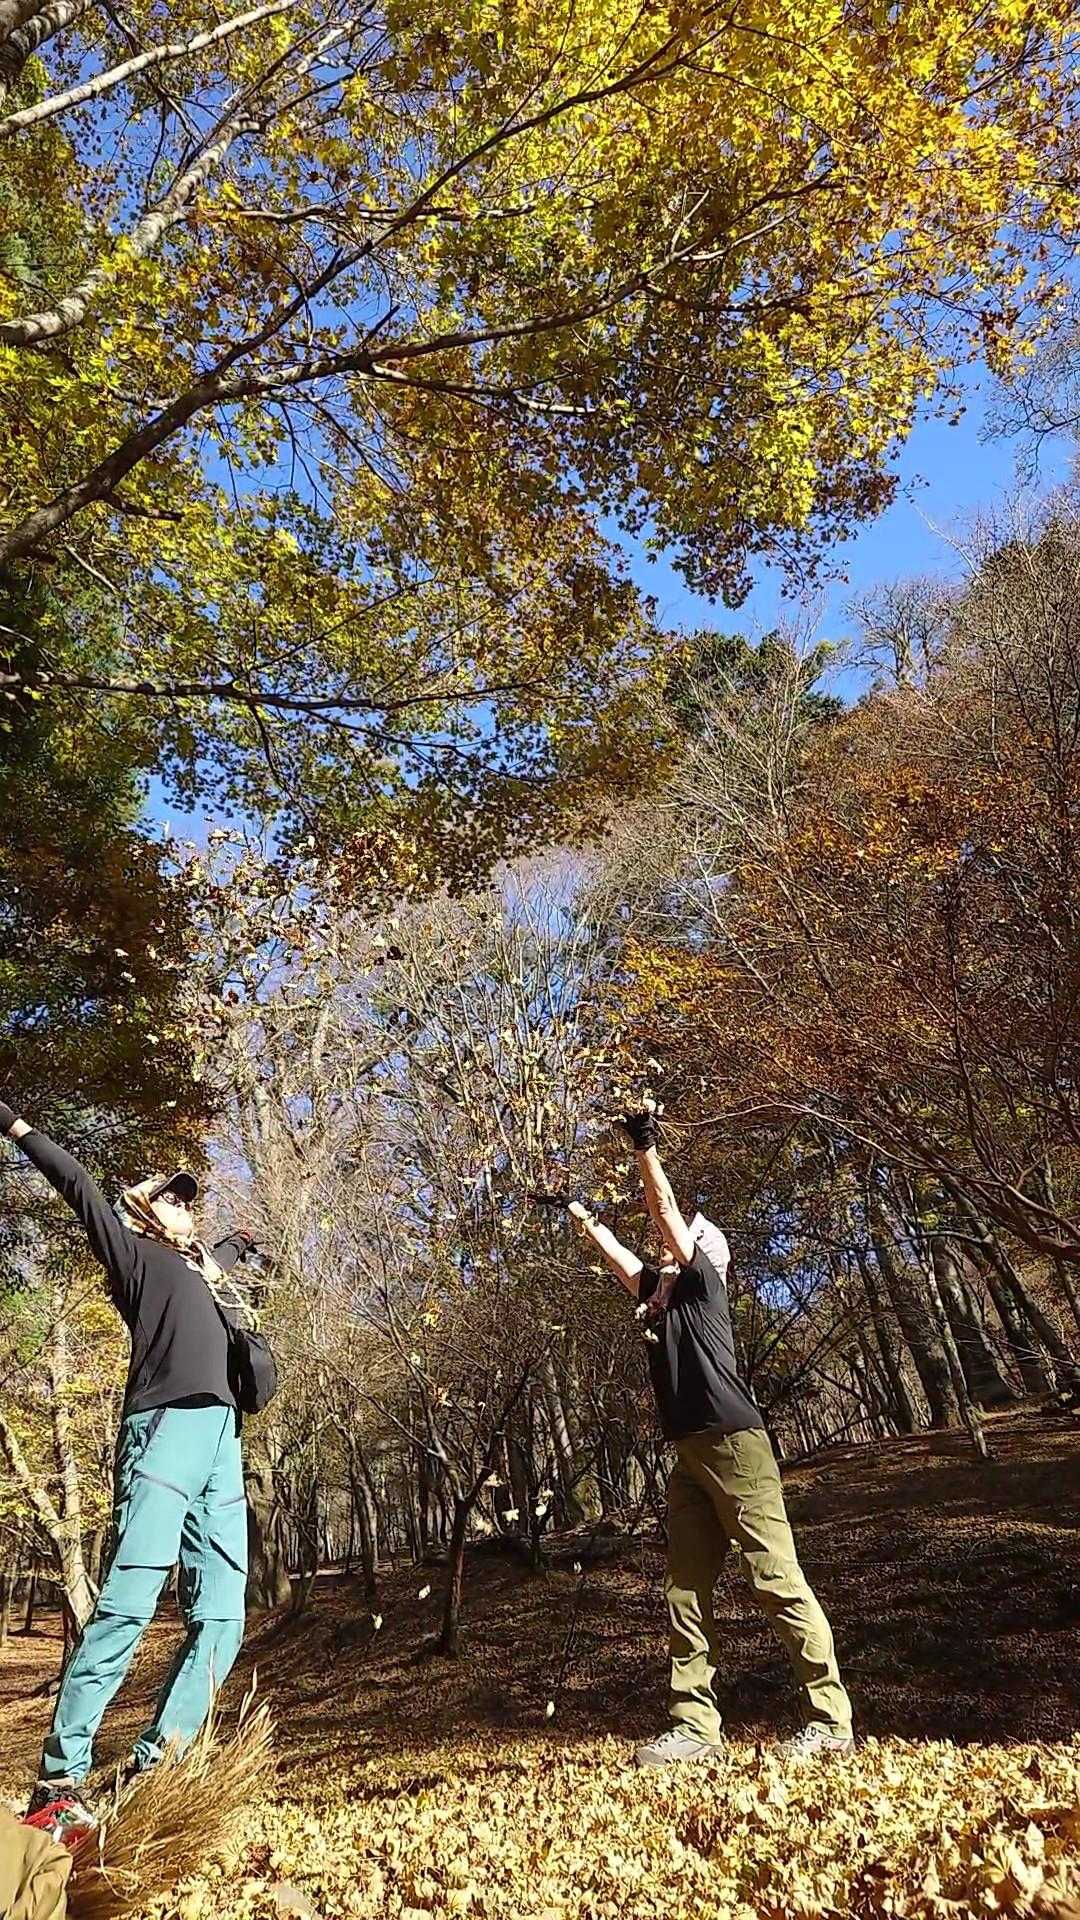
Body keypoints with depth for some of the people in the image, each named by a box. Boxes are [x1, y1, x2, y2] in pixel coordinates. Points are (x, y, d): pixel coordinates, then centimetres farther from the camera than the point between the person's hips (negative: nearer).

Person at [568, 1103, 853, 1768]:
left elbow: (666, 1210, -8)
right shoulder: (660, 1291, 19)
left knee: (778, 1581, -6)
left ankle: (832, 1721, 1)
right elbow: (615, 1251, 30)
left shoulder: (703, 1281, 0)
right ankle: (695, 1726, 11)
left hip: (735, 1445, -8)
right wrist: (582, 1216, 38)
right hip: (691, 1457, 8)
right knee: (686, 1592, 6)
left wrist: (646, 1148, -12)